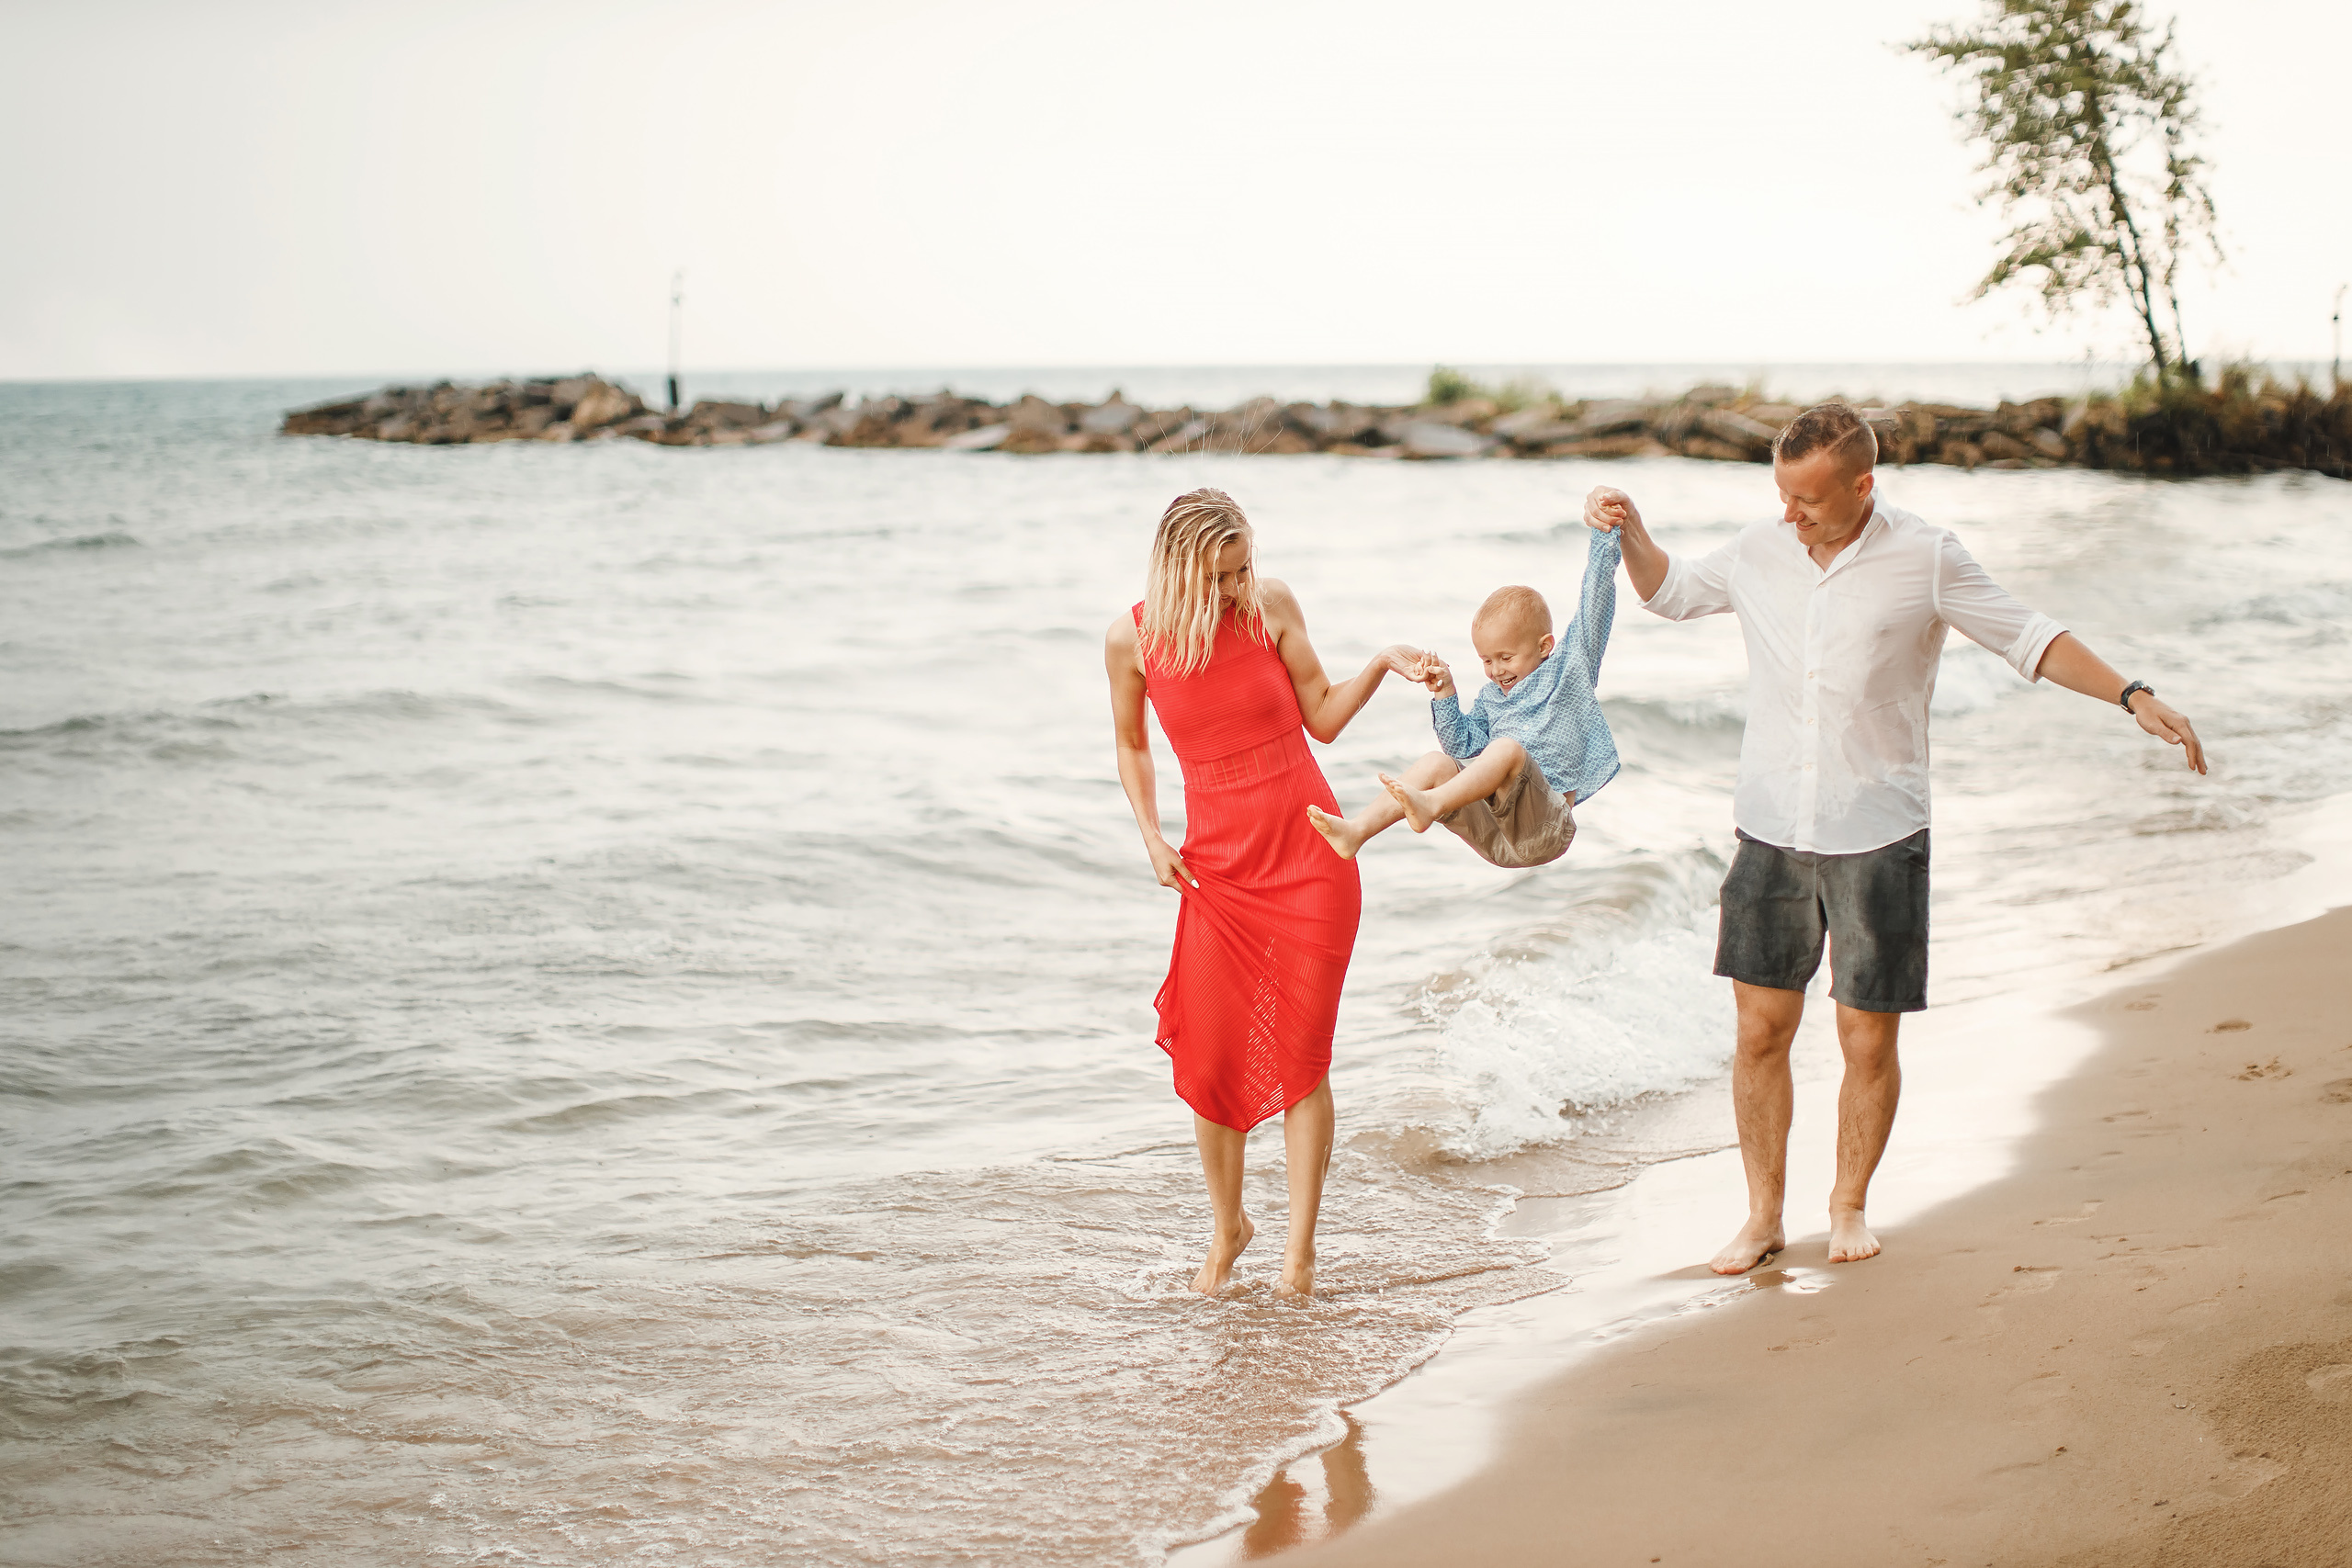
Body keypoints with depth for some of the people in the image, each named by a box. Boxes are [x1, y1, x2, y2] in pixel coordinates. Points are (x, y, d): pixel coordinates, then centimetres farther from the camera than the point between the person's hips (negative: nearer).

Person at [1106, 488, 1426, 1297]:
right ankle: (1227, 1226, 25)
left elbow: (1323, 717, 3)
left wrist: (1383, 663, -12)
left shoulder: (1272, 605, -6)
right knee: (1209, 1063, 1)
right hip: (1218, 866, 1)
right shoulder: (1133, 640, -5)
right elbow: (1131, 745, 12)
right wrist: (1151, 837, 1)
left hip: (1308, 857, -1)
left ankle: (1301, 1239, 10)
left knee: (1301, 1055, -1)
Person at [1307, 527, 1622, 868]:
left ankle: (1431, 804, -54)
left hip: (1545, 827, -5)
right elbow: (1463, 746, 18)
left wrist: (1602, 534, 4)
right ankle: (1357, 830, -37)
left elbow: (1596, 600, 5)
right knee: (1436, 764, -17)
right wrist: (1444, 695, 9)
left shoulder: (1568, 666, 10)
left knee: (1508, 749, -32)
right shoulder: (1492, 696, 25)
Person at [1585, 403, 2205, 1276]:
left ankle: (1849, 1203, 24)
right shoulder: (1759, 553, 4)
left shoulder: (1924, 561, -6)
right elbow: (1669, 591, 22)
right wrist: (1629, 531, 4)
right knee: (1760, 1030, 2)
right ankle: (1763, 1215, 16)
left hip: (1878, 836, -2)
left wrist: (2134, 697, -5)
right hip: (1771, 832, 3)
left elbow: (2029, 640, 3)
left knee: (1869, 1040, 2)